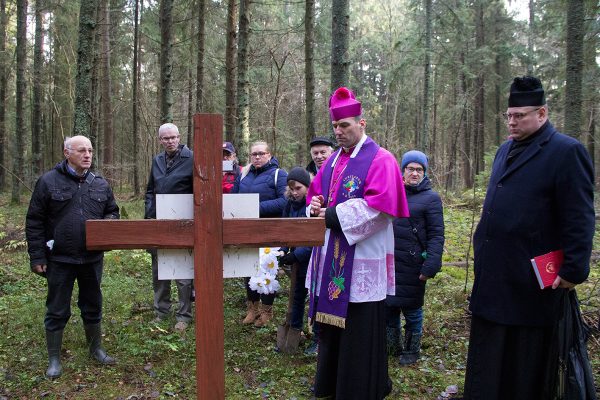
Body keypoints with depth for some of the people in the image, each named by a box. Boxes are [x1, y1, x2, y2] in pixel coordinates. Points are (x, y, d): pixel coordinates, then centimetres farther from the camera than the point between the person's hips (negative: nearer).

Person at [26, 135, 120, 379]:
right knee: (57, 311, 8)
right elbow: (34, 222, -5)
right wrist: (37, 257, -8)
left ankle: (96, 348, 33)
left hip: (92, 258, 4)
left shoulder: (100, 184, 5)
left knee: (93, 306, 16)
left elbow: (113, 212, 16)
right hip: (59, 260, -3)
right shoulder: (48, 182, -6)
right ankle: (54, 359, 23)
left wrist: (105, 224, -8)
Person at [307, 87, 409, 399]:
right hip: (332, 255, 7)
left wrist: (333, 215, -18)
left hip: (362, 259, -7)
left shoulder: (380, 159, -8)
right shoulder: (333, 161, 16)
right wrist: (316, 205, -3)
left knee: (359, 328, 1)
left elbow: (379, 205, -20)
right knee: (332, 321, 15)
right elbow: (316, 192, 22)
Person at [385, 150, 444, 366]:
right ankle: (394, 345, 32)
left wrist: (430, 266, -17)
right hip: (389, 261, 5)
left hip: (412, 265, -5)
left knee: (411, 309, 7)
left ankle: (412, 350, 26)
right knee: (388, 305, 12)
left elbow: (436, 235, -9)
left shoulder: (431, 198, -5)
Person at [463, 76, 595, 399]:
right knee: (488, 355, 17)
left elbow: (579, 218, -14)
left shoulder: (566, 151, -11)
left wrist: (573, 270, -15)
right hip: (493, 273, 7)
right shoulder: (506, 149, 13)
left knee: (526, 356, 8)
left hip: (532, 280, -7)